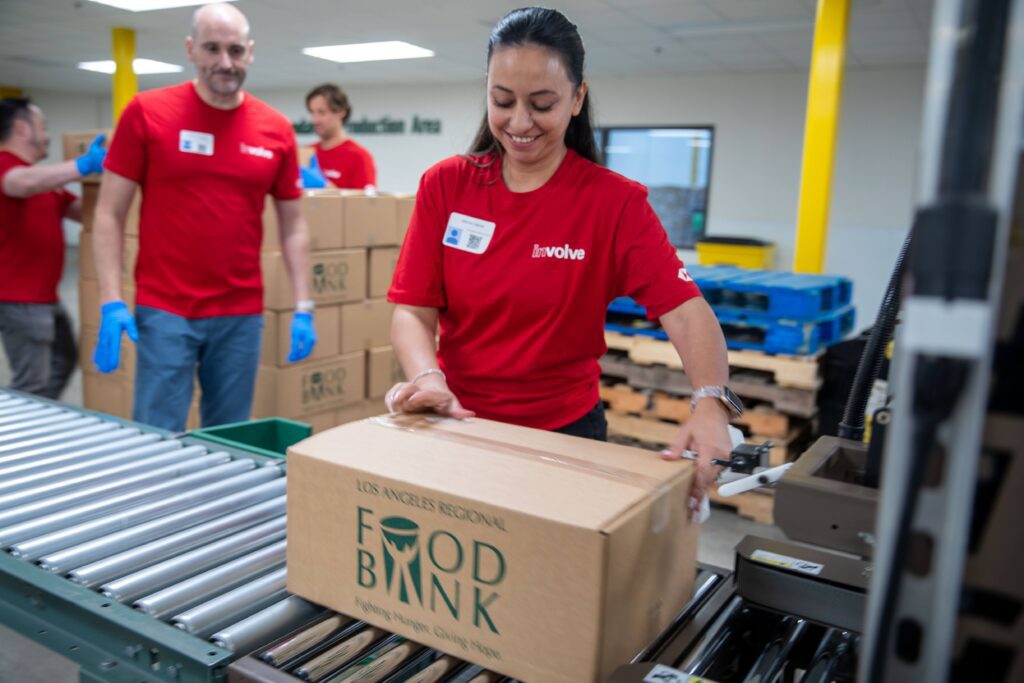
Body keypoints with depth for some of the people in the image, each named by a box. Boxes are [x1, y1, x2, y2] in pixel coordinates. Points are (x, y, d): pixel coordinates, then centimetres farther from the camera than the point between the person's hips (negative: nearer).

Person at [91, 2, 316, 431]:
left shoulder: (276, 130, 4)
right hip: (164, 310, -2)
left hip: (242, 314, 2)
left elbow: (293, 226, 9)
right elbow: (109, 214, -1)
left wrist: (303, 308, 2)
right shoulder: (146, 112, -2)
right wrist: (111, 302, -9)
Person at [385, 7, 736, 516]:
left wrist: (710, 404, -36)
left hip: (565, 432, -2)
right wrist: (426, 377, -27)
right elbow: (411, 310, -7)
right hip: (457, 423, 2)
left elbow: (685, 311, -18)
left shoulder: (615, 202, -10)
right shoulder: (445, 185, -4)